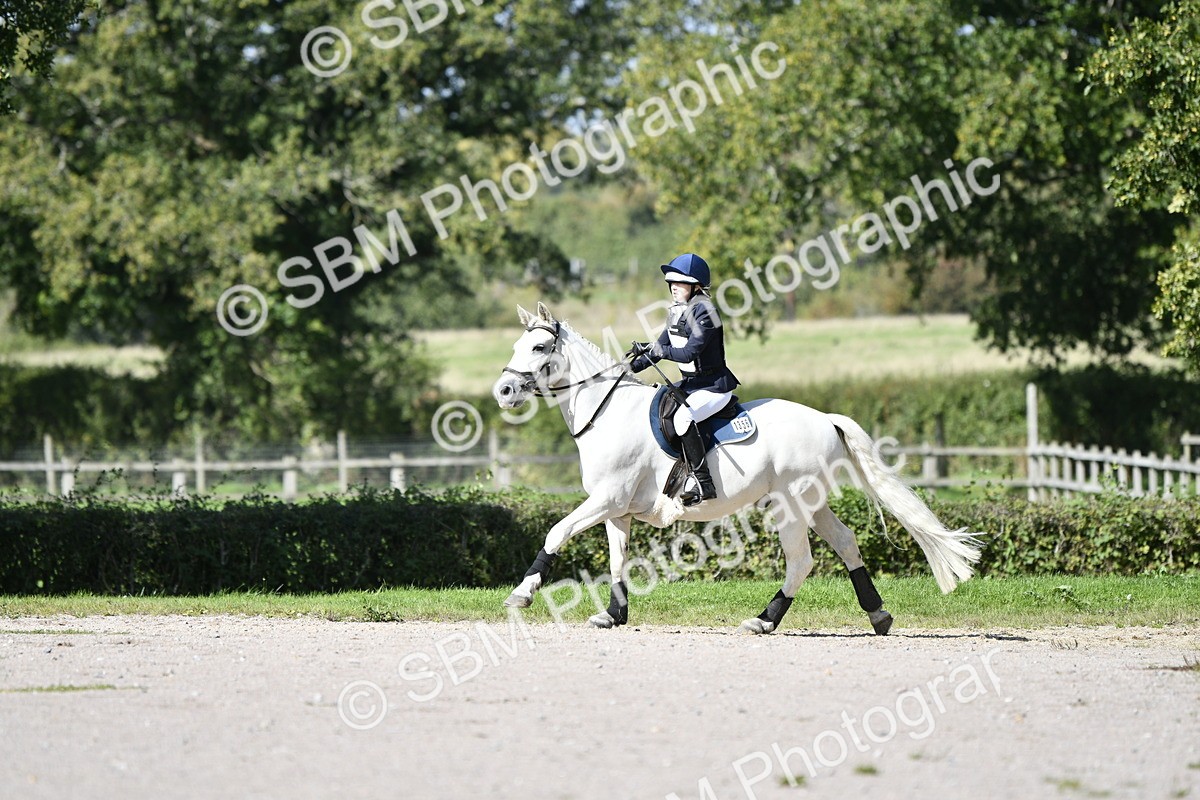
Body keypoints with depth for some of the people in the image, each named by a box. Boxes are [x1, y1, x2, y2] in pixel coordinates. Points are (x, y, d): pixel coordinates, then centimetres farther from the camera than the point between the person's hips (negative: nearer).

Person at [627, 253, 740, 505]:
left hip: (714, 387, -10)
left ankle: (704, 484, -31)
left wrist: (653, 349, -24)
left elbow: (689, 353, -25)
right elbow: (659, 349, 15)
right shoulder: (676, 313, 9)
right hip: (689, 384, 10)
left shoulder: (703, 313, -18)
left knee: (682, 417, -33)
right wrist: (630, 367, 4)